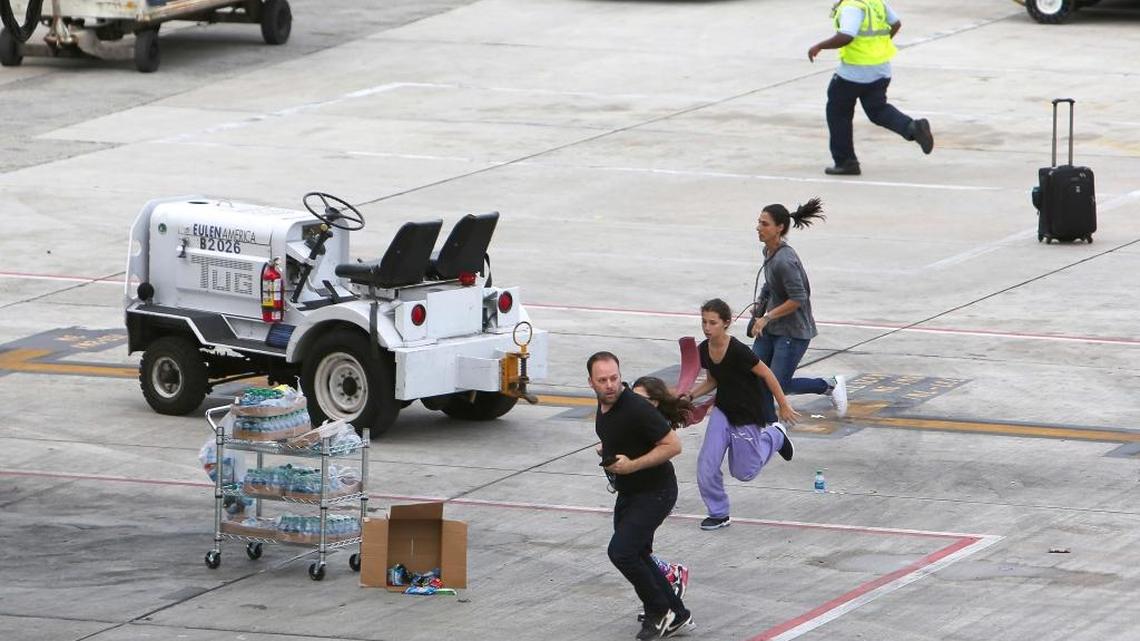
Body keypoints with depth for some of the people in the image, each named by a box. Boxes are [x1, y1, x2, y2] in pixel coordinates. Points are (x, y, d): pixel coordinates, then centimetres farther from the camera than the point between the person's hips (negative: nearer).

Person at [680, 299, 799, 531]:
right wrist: (690, 396, -6)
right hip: (723, 410, 5)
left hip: (749, 414, -5)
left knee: (743, 472, 8)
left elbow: (766, 374, -17)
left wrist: (784, 406, -11)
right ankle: (719, 514, 11)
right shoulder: (704, 350, -7)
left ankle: (774, 436, 32)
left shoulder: (738, 351, -28)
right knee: (706, 464, -7)